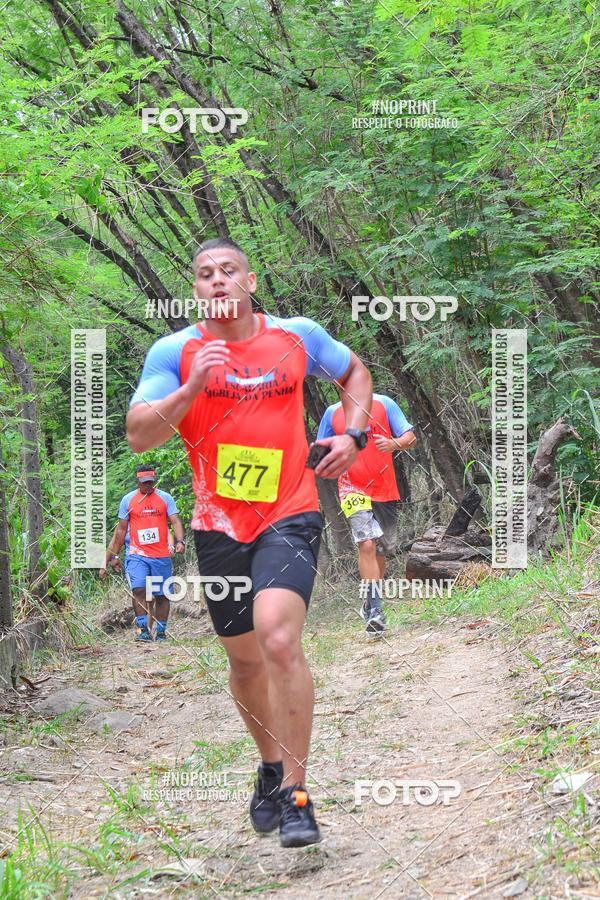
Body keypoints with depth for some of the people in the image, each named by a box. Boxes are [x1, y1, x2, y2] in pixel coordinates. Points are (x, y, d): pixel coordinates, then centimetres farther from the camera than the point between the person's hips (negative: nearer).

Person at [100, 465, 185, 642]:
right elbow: (121, 530, 12)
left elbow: (175, 521, -1)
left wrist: (180, 541, -20)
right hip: (137, 554, -1)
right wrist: (114, 556, 12)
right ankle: (143, 628, -16)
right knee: (139, 589, -19)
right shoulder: (128, 500, 8)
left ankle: (161, 632, 15)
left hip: (162, 556, 1)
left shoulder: (165, 498, 7)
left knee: (162, 595, 4)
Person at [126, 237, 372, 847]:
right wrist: (193, 386, -22)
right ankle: (271, 766, 40)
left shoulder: (298, 335, 4)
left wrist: (352, 436, 7)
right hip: (218, 526, 2)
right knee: (244, 658, 14)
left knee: (279, 641, -23)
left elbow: (355, 373, 23)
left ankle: (296, 793, -15)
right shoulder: (174, 352, -1)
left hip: (289, 516, -2)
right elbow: (138, 436, -10)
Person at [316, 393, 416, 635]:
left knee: (380, 550, 11)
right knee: (367, 543, -20)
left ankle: (370, 604, 29)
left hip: (385, 491, 2)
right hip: (354, 490, -2)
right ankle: (375, 611, -21)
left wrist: (395, 444, -24)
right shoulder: (333, 413, 6)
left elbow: (410, 437, -2)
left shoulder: (383, 404, 2)